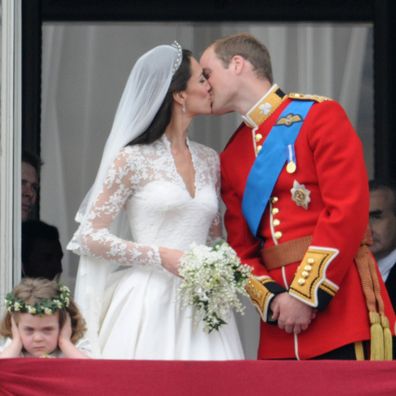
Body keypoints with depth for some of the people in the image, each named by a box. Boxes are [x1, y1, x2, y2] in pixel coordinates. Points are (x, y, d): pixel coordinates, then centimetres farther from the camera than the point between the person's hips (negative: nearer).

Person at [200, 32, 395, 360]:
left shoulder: (319, 115, -1)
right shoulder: (230, 158, 17)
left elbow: (349, 211, -11)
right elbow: (241, 249, 15)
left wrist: (306, 294, -14)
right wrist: (271, 300, -6)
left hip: (339, 305, -5)